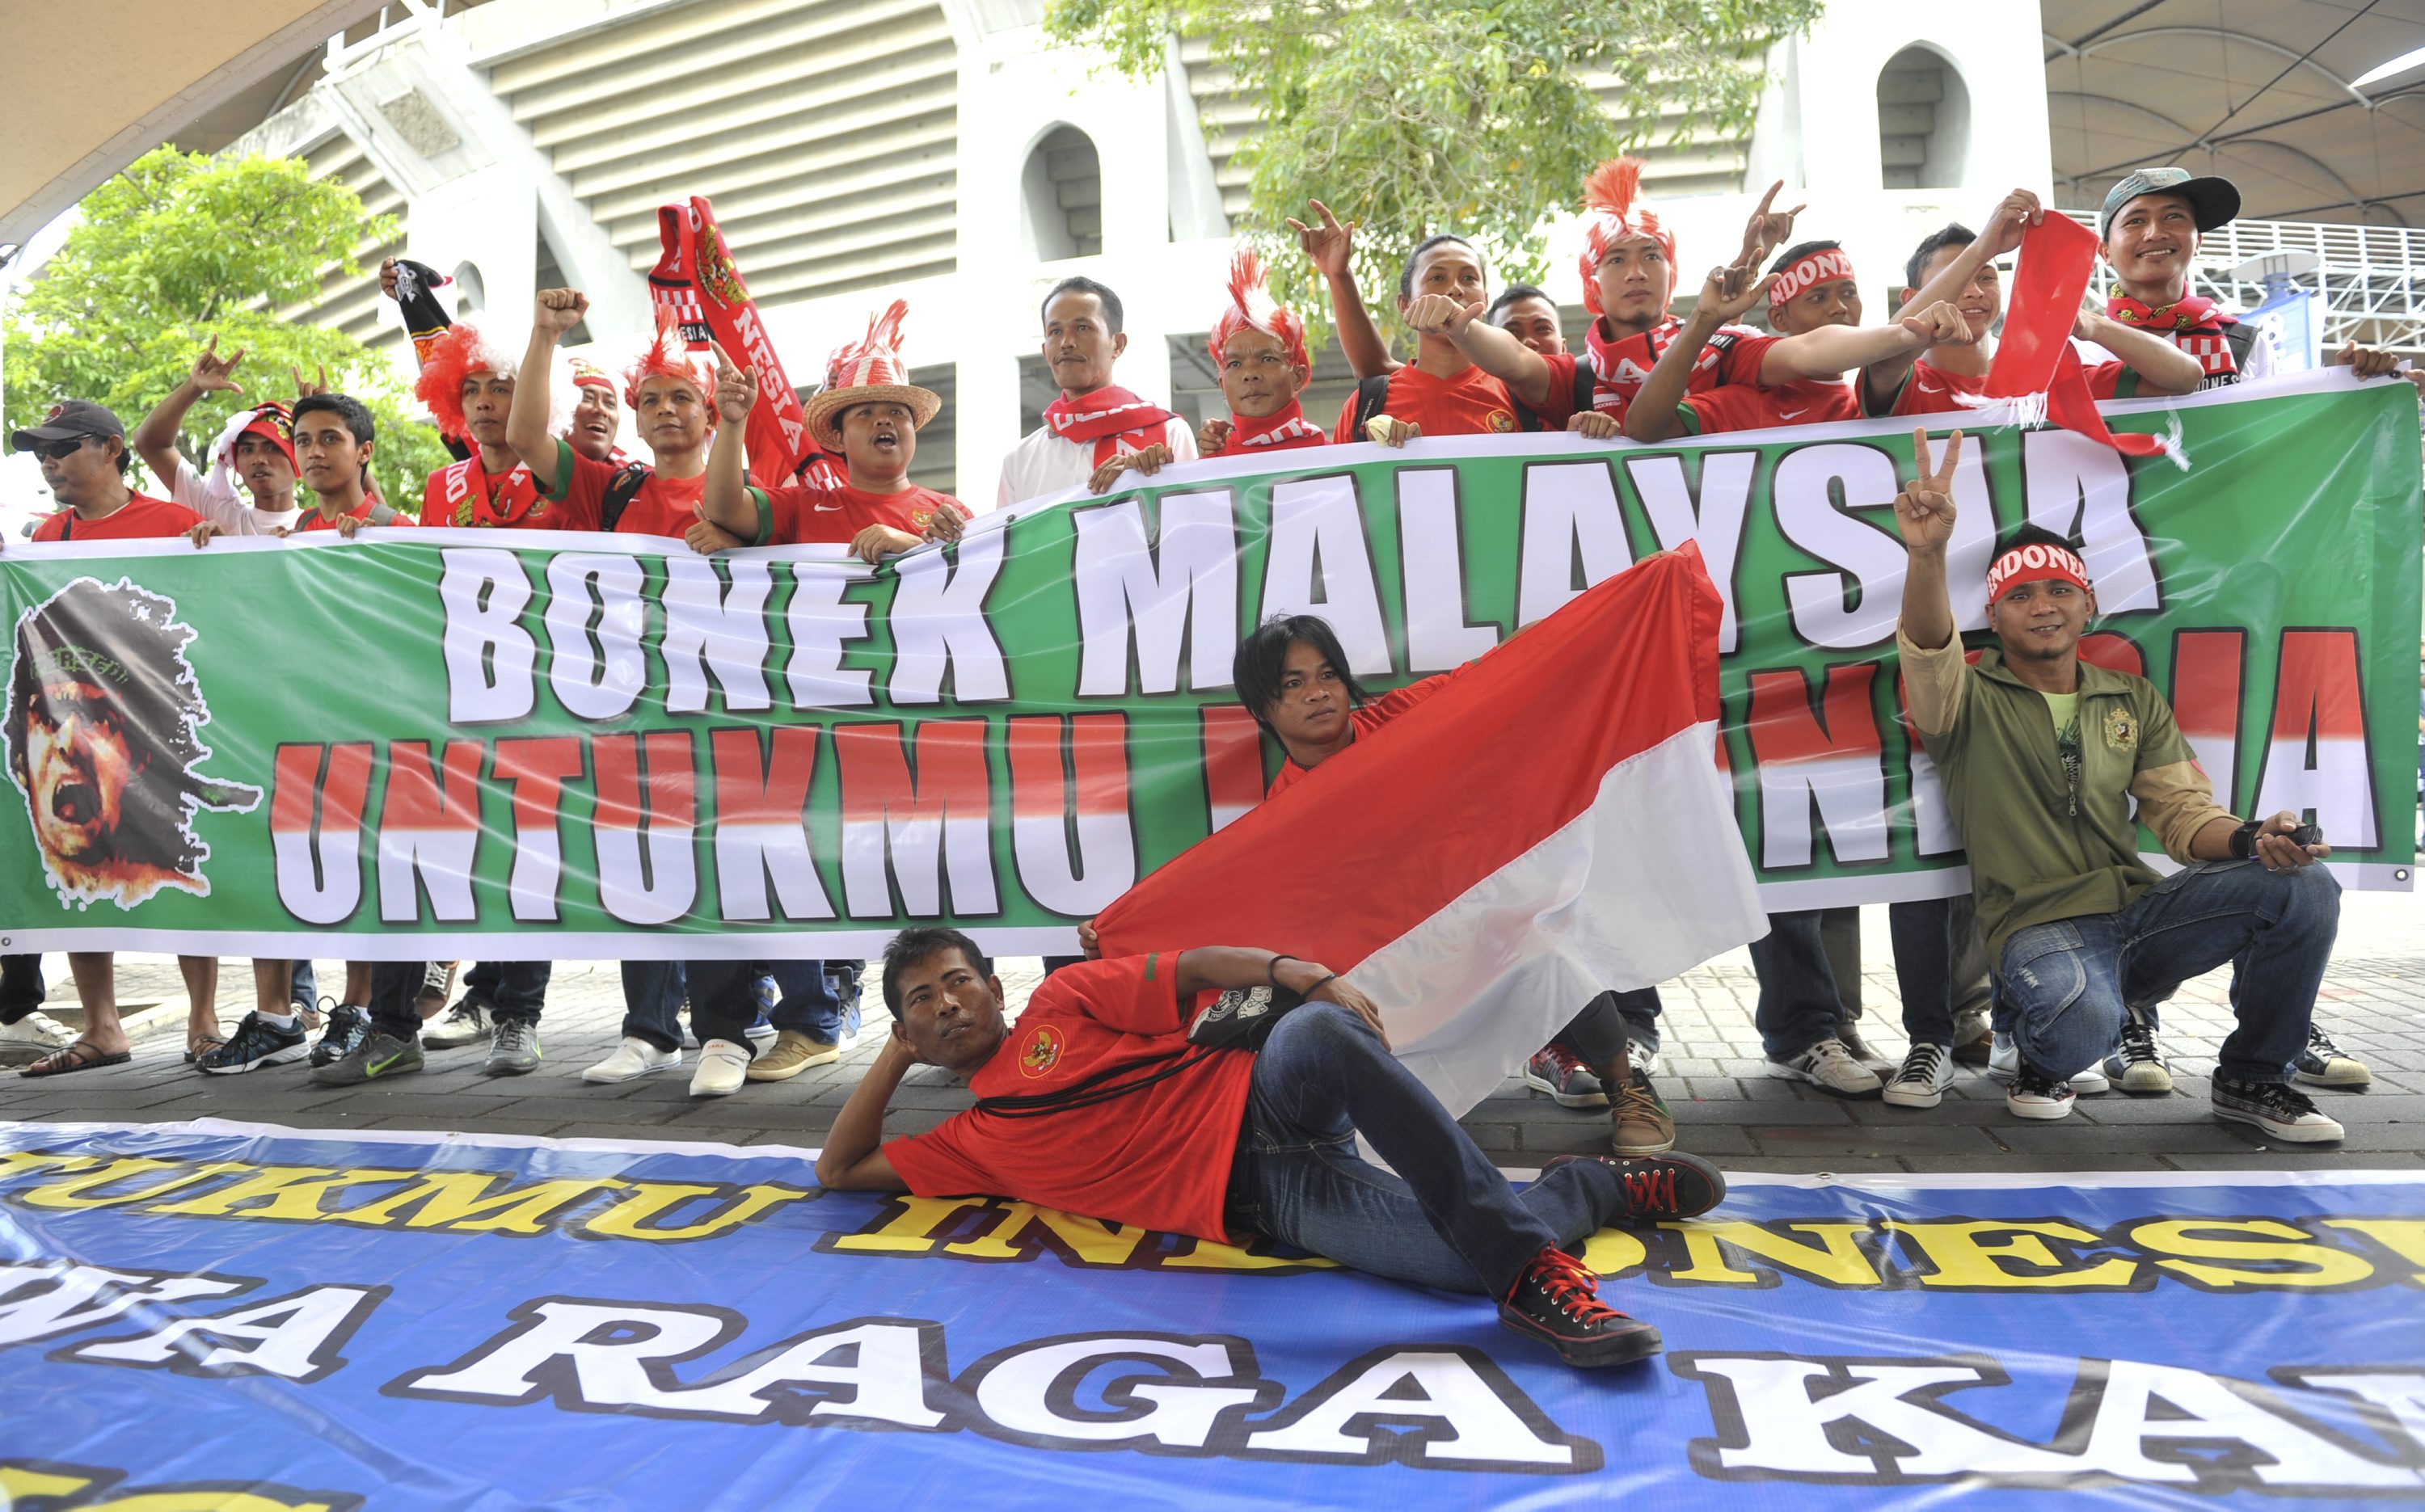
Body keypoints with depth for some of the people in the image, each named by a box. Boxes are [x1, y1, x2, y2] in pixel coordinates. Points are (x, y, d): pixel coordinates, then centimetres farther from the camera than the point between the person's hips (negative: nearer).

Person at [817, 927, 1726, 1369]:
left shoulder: (1063, 1001, 14)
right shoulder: (974, 1142, 21)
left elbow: (1195, 969, 4)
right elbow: (840, 1169, 23)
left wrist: (1297, 971, -14)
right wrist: (895, 1058, 19)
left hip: (1264, 1104, 0)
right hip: (1264, 1202, 0)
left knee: (1320, 1032, -39)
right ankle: (1585, 1188, 4)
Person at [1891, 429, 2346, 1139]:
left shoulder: (2136, 701, 15)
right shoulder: (1968, 701, -1)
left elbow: (2180, 810, 10)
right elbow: (1927, 645, -23)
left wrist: (2249, 839, -14)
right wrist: (1927, 552, -43)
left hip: (2140, 910, 6)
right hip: (2038, 927, -5)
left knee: (2306, 885, -17)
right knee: (2084, 1024, -38)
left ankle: (2251, 1079, 4)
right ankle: (2034, 1052, 4)